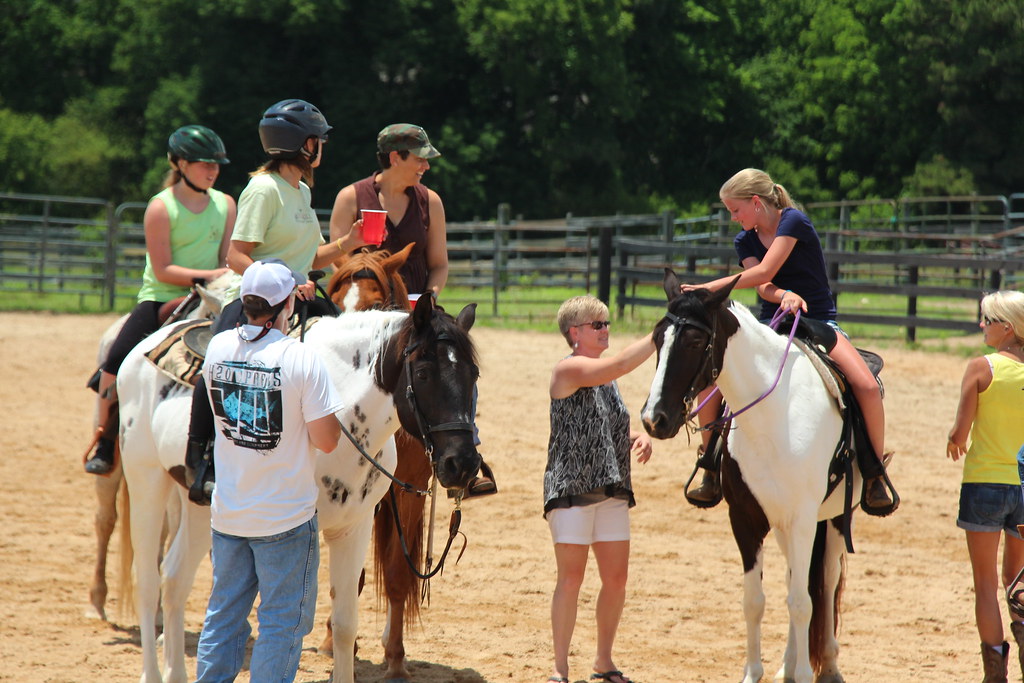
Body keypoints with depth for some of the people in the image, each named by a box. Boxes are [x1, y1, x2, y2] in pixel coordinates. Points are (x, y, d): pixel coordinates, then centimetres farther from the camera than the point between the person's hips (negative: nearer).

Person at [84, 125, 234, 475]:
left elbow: (229, 259, 7)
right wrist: (207, 275, -21)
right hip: (160, 300, -3)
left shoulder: (225, 204, 6)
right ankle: (105, 446, -3)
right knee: (115, 364, -19)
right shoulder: (161, 207, -8)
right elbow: (163, 270, -12)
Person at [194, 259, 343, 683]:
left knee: (224, 615, 17)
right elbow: (326, 440, -15)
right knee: (282, 622, 4)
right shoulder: (302, 359, -18)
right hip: (286, 517, -5)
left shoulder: (218, 347, -2)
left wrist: (279, 306, 26)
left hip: (227, 513, 5)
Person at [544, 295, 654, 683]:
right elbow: (621, 364, -25)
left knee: (616, 578, 6)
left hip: (612, 490, 7)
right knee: (571, 578, -5)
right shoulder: (569, 369, -9)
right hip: (571, 488, -7)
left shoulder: (605, 376, 15)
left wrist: (640, 438, 3)